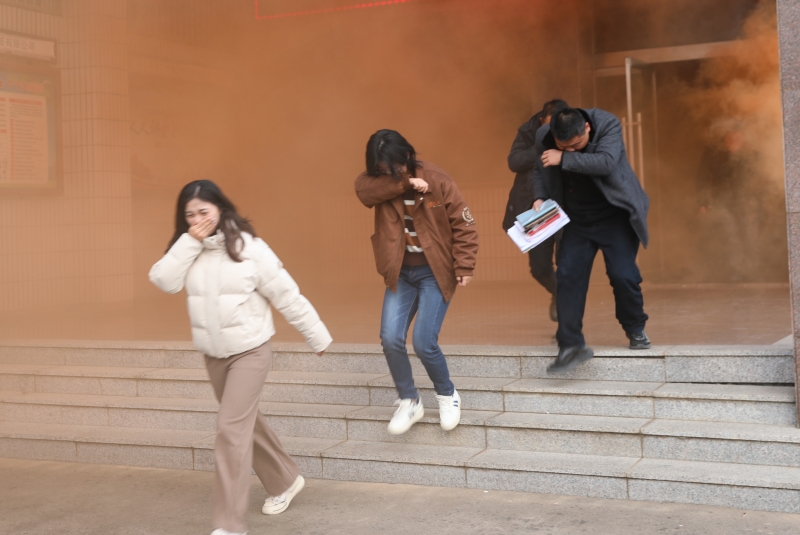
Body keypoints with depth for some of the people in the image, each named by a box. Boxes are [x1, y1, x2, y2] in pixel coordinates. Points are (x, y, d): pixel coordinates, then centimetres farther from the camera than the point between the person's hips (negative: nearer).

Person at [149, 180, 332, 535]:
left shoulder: (248, 247, -14)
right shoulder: (188, 249, 2)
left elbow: (286, 295, -10)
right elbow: (164, 281, -15)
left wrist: (317, 337, -5)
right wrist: (190, 242, -21)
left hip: (250, 351, -6)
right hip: (213, 355, 6)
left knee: (231, 430, -12)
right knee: (246, 423, 19)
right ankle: (285, 480, 42)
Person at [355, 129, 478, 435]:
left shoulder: (437, 181, -11)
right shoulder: (378, 184, -3)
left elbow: (463, 225, -8)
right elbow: (363, 189, -26)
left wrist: (464, 266, -14)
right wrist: (403, 184, -30)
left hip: (434, 272, -3)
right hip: (400, 273, 4)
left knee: (424, 343, -11)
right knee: (390, 339, -8)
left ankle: (447, 395, 17)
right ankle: (409, 401, 14)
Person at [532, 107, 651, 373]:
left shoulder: (608, 125, -19)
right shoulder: (544, 137, -8)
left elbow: (605, 162, -34)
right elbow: (540, 172, 9)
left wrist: (565, 159, -33)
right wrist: (540, 198, -9)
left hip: (615, 214, -3)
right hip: (577, 219, 3)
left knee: (622, 274, -10)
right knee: (568, 275, -7)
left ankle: (635, 329, 17)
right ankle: (571, 345, -2)